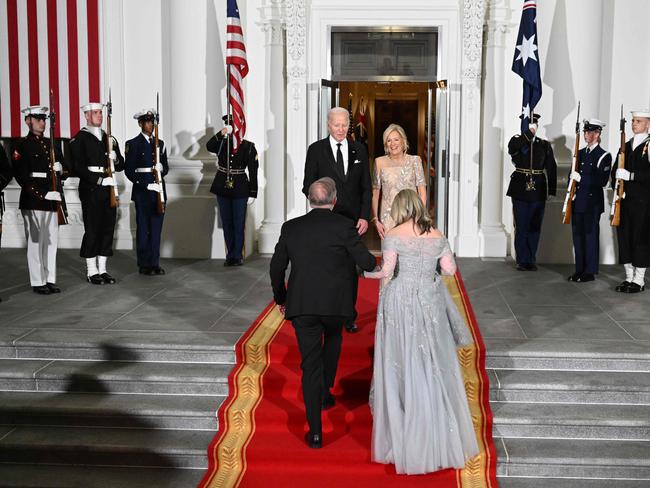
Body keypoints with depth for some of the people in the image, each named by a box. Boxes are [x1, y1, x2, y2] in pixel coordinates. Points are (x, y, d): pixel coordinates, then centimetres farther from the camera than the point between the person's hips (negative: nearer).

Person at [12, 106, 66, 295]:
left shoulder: (52, 144, 16)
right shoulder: (22, 146, -4)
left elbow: (61, 168, 24)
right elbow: (21, 175, -11)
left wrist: (60, 170, 0)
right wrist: (41, 194, -17)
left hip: (52, 199, 6)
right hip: (33, 200, -6)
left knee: (52, 240, 8)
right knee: (36, 241, -3)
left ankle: (50, 279, 15)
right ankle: (38, 282, 3)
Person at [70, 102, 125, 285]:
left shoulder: (110, 138, 16)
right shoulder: (79, 139, -3)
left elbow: (121, 165, 17)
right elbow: (78, 168, -11)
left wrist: (115, 159, -6)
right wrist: (99, 179, -18)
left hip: (109, 190, 6)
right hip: (90, 190, -6)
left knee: (108, 229, 6)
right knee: (92, 230, -3)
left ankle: (102, 269, 15)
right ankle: (91, 271, 5)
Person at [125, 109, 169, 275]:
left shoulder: (159, 143, 14)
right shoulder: (133, 144, -2)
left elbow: (165, 167, 16)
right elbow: (129, 170, -6)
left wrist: (161, 168, -9)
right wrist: (147, 185, -15)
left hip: (158, 191, 5)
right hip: (142, 192, -5)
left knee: (156, 228, 6)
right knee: (143, 228, 1)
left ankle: (155, 263, 13)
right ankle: (144, 265, 7)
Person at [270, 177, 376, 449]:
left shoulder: (291, 228, 5)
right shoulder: (344, 226, -5)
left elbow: (276, 267, 11)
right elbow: (367, 264, -6)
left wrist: (281, 298, 25)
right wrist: (375, 261, 19)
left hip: (301, 306, 1)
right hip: (336, 303, -1)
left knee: (310, 364, 6)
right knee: (333, 338, 32)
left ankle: (315, 432, 3)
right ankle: (325, 391, 33)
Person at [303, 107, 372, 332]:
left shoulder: (359, 150, 8)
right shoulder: (316, 150, 1)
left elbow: (366, 187, 7)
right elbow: (308, 185, 2)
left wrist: (364, 216, -2)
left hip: (352, 220, 2)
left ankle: (349, 316, 17)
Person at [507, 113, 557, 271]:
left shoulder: (544, 145, 8)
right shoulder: (517, 141, 3)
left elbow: (551, 169, 8)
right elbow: (513, 149, -22)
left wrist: (551, 191, 3)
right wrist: (528, 133, -26)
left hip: (538, 191, 2)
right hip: (520, 190, -2)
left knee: (535, 227, 6)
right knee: (521, 227, 1)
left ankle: (531, 260, 16)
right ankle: (523, 261, 9)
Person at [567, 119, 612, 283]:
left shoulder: (604, 156, -5)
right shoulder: (580, 153, 15)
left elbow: (602, 181, -13)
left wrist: (581, 178, -18)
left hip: (592, 203, -6)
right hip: (577, 201, 6)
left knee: (590, 235, -1)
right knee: (577, 235, 9)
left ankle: (590, 272, 6)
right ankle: (579, 269, 18)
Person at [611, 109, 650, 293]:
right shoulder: (626, 146, 16)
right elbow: (615, 170, 15)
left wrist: (630, 176, -22)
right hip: (625, 200, 6)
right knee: (624, 237, 8)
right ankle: (629, 277, 18)